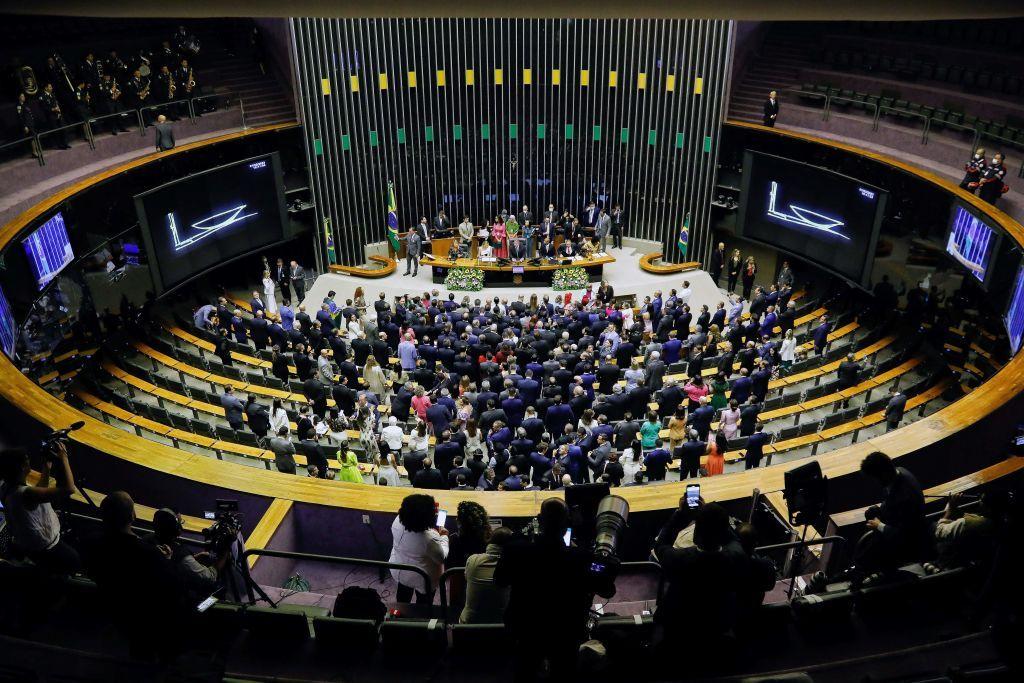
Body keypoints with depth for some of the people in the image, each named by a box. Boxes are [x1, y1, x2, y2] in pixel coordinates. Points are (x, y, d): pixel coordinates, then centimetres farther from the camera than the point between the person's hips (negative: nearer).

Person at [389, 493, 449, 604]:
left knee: (403, 599, 33)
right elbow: (442, 558, -19)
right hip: (422, 578, -6)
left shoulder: (398, 521, -22)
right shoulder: (430, 538, -37)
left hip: (399, 571, 6)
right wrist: (444, 536, -6)